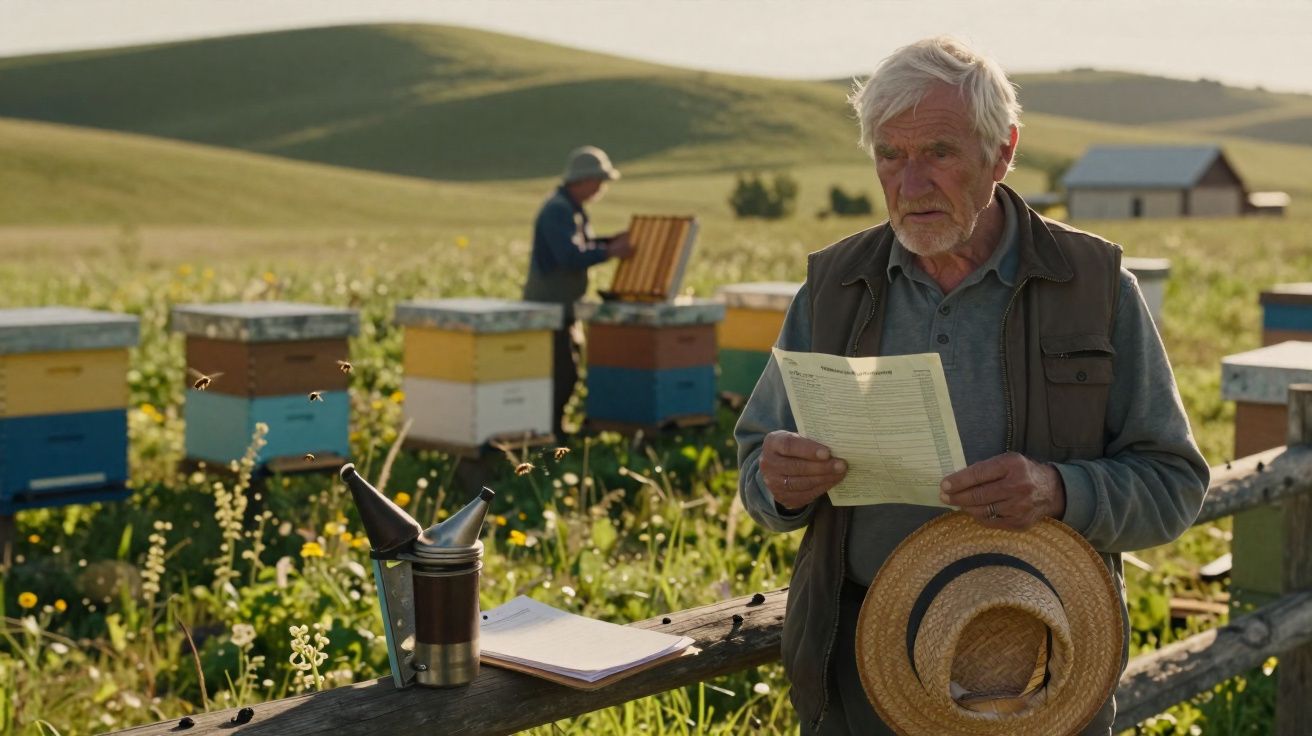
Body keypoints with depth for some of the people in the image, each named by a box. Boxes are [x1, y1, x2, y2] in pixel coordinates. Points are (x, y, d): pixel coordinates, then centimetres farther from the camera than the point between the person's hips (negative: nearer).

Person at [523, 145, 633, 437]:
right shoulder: (557, 210, -19)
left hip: (561, 306, 10)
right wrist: (610, 252, -20)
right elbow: (570, 256, -28)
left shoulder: (572, 209, 13)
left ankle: (550, 429, 21)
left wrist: (611, 241, 10)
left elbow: (579, 246, 23)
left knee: (566, 372, 14)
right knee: (563, 373, -8)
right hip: (549, 307, -10)